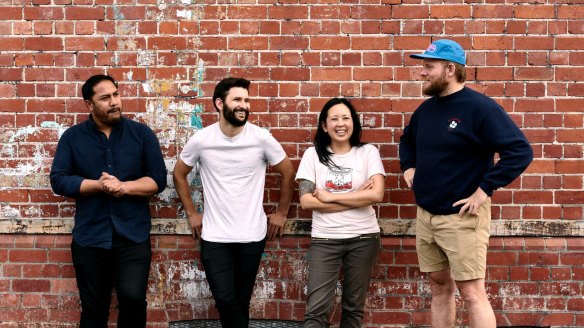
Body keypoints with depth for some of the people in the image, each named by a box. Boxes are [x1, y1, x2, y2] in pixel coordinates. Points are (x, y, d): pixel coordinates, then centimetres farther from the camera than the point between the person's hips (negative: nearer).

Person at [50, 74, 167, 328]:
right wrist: (99, 185, -16)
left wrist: (122, 187, -16)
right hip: (89, 237, 1)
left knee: (133, 298, -16)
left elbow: (158, 179, -1)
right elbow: (58, 181, -3)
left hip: (133, 236, -1)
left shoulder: (142, 133, 2)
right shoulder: (72, 137, 3)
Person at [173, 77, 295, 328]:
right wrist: (191, 213, 7)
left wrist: (281, 213, 7)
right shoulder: (200, 140, -7)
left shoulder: (261, 138, -8)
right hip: (214, 237, 0)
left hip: (252, 236, 1)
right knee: (225, 301, -8)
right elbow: (179, 175, 9)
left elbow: (287, 173, 6)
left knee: (241, 301, 10)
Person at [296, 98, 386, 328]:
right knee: (316, 309, -8)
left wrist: (330, 197, -11)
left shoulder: (368, 152, 1)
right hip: (324, 239, 0)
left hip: (363, 238, 1)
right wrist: (357, 198, -10)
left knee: (354, 306, 10)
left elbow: (377, 194, -12)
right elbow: (306, 201, -8)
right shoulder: (313, 154, 1)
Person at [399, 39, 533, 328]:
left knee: (472, 293, -6)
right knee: (439, 287, 15)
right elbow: (407, 139, 31)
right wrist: (408, 167, 13)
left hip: (462, 218, -7)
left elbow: (521, 152, -21)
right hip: (425, 215, 7)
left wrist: (484, 189, -22)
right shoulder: (426, 108, 10)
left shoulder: (480, 108, -14)